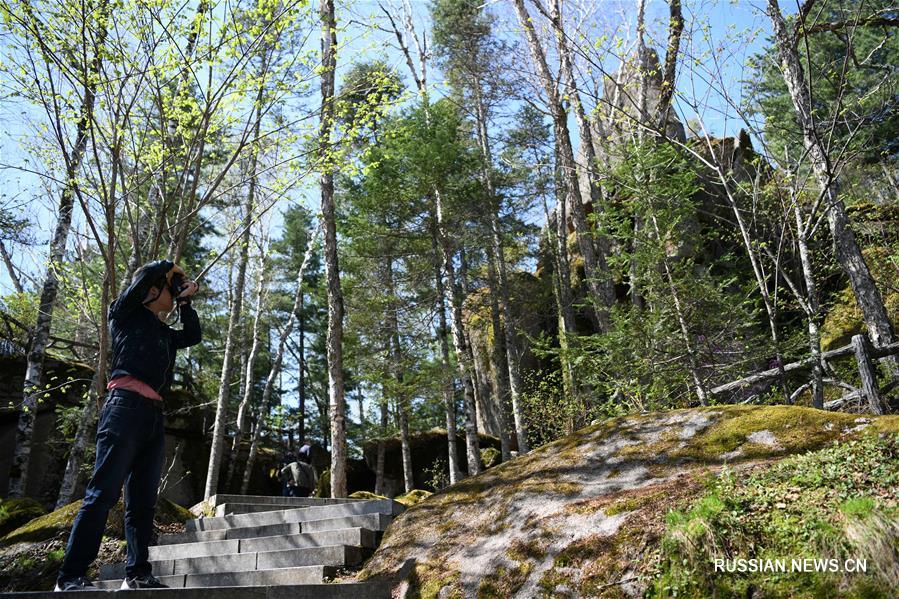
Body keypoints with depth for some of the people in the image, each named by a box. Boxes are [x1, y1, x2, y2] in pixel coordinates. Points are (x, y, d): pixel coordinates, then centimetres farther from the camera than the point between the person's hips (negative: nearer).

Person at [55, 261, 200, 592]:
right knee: (104, 492, -13)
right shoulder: (126, 313, 9)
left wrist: (185, 301, 28)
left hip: (154, 415, 7)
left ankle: (137, 573, 6)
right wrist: (171, 268, 16)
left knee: (143, 500, 4)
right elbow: (149, 274, -3)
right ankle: (70, 576, -11)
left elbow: (193, 336, 31)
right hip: (126, 406, -7)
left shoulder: (162, 332, 26)